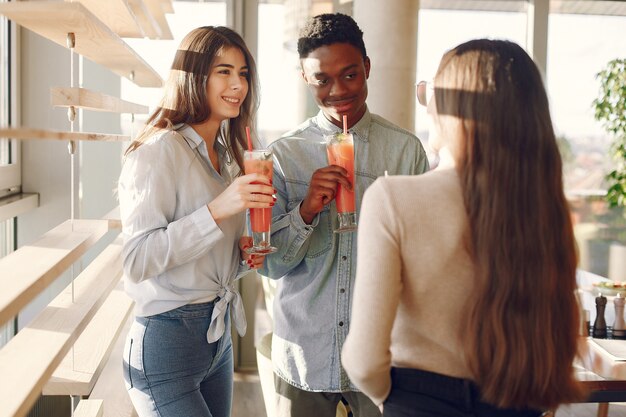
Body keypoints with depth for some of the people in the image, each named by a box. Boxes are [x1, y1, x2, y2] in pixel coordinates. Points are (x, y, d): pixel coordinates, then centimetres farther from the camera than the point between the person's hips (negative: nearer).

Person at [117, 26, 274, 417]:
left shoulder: (226, 156, 12)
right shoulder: (161, 148, -14)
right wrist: (216, 209, -27)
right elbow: (137, 260, -21)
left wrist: (245, 254, 0)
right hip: (167, 339, -8)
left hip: (219, 336, 8)